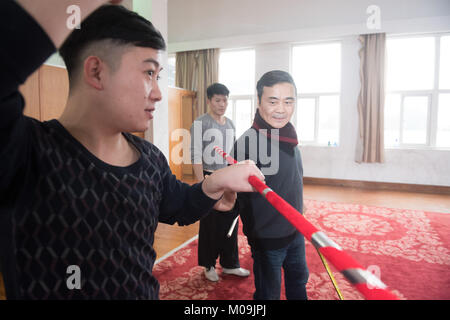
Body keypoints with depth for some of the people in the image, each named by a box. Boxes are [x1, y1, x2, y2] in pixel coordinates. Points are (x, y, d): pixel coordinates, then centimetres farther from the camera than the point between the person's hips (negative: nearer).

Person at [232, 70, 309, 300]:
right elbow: (241, 196, -22)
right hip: (268, 238, -7)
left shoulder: (288, 136, 1)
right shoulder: (248, 142, -25)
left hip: (295, 232, 8)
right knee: (269, 292, 14)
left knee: (298, 281, 27)